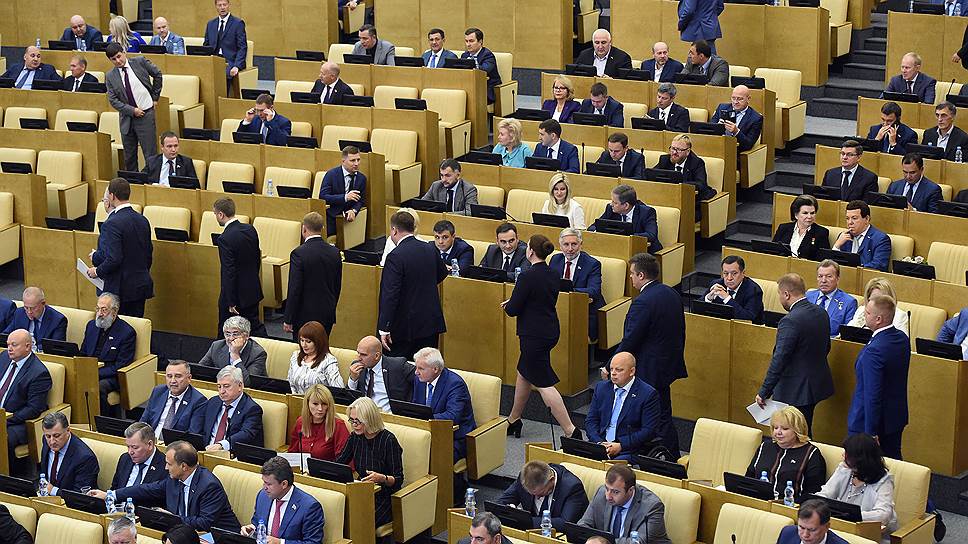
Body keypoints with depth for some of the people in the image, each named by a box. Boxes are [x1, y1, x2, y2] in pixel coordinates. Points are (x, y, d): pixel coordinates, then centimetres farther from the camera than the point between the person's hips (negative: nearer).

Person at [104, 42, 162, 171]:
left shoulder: (140, 62, -4)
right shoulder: (110, 76, 1)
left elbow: (158, 75, 8)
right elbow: (113, 100, -1)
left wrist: (155, 97, 6)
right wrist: (132, 110, -12)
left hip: (146, 114, -3)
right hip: (127, 117, 3)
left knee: (150, 154, -4)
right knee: (129, 156, 10)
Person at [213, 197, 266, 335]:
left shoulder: (225, 239, -23)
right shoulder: (250, 229, 0)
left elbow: (229, 272, -22)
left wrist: (231, 303, -18)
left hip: (234, 293, -7)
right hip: (253, 291, 7)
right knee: (254, 324, 13)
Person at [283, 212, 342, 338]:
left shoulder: (299, 253, -16)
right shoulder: (335, 252, 2)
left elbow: (294, 289, -16)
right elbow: (337, 287, 10)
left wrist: (288, 320, -9)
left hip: (305, 315, -5)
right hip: (328, 314, 5)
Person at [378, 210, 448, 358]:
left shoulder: (395, 257, -17)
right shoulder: (430, 250, 4)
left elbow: (390, 295, -21)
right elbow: (442, 274, 24)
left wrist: (384, 329, -19)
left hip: (403, 326, -6)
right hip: (430, 323, 6)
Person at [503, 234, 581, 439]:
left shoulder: (527, 276, -20)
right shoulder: (553, 275, 5)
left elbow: (513, 309, -17)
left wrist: (507, 306, 7)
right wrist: (512, 304, 13)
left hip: (534, 334, -9)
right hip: (550, 331, 9)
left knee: (544, 384, -5)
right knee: (524, 373, 23)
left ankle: (570, 430, -9)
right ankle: (513, 421, 35)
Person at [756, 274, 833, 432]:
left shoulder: (790, 321, -22)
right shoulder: (821, 313, 4)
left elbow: (779, 361, -23)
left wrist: (764, 392, -19)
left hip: (795, 390, -9)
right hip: (818, 382, 9)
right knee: (805, 432, 19)